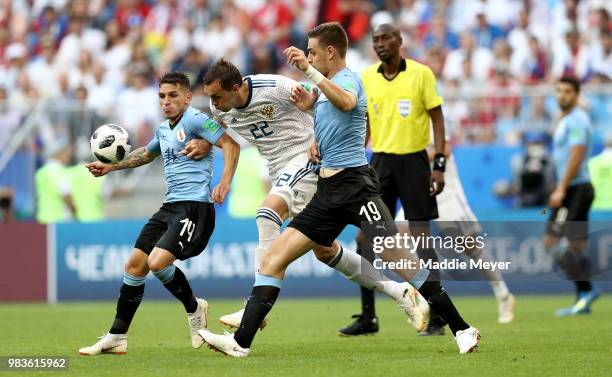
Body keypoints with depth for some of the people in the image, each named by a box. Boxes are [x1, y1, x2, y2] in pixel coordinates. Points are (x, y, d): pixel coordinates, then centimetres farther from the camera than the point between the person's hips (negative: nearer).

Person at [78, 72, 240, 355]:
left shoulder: (195, 120, -8)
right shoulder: (163, 129, 18)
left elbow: (231, 144, -17)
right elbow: (147, 153, 40)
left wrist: (224, 183, -28)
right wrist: (111, 167, 35)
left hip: (194, 206, -9)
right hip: (170, 206, 9)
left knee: (158, 262, -23)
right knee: (134, 265, 5)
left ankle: (194, 309, 4)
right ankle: (116, 338, 11)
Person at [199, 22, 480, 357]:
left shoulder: (349, 79, -6)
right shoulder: (325, 87, 21)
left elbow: (346, 103, -32)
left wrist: (309, 71, -37)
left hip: (353, 182, -9)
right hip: (327, 191, 9)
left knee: (395, 255, -17)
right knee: (274, 256, 1)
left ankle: (461, 329, -10)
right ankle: (241, 341, -2)